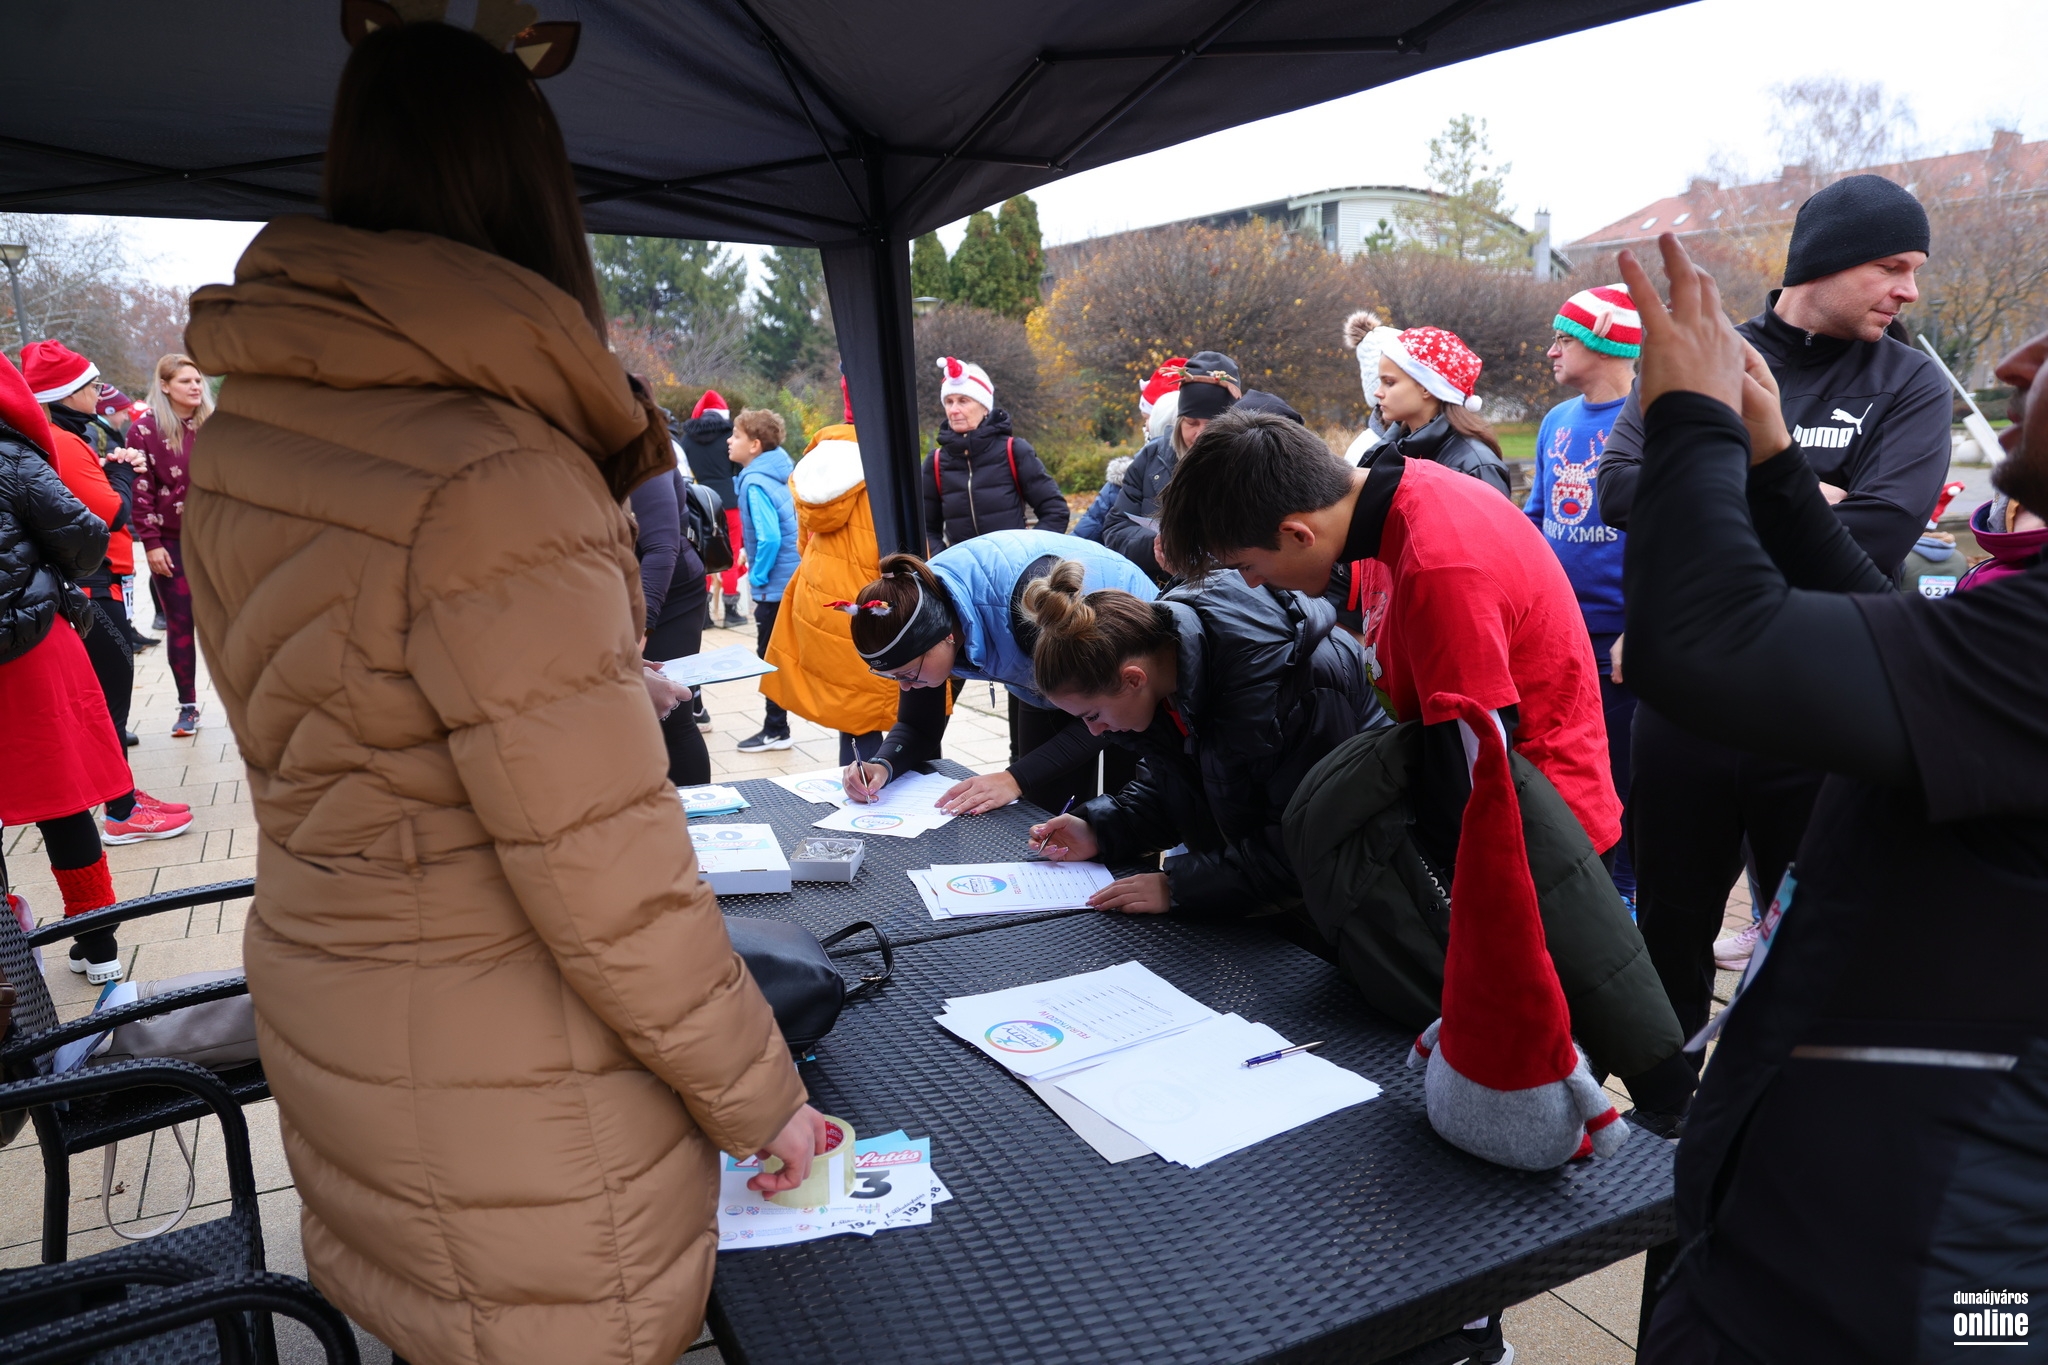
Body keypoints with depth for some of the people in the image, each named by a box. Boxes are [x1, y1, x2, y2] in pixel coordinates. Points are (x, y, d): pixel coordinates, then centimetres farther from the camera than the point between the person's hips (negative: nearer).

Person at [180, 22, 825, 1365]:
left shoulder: (242, 442, 0)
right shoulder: (492, 481, -26)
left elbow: (288, 755, 9)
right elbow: (606, 872, -24)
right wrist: (758, 1098, -11)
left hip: (321, 1011, 8)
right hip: (504, 1081, -7)